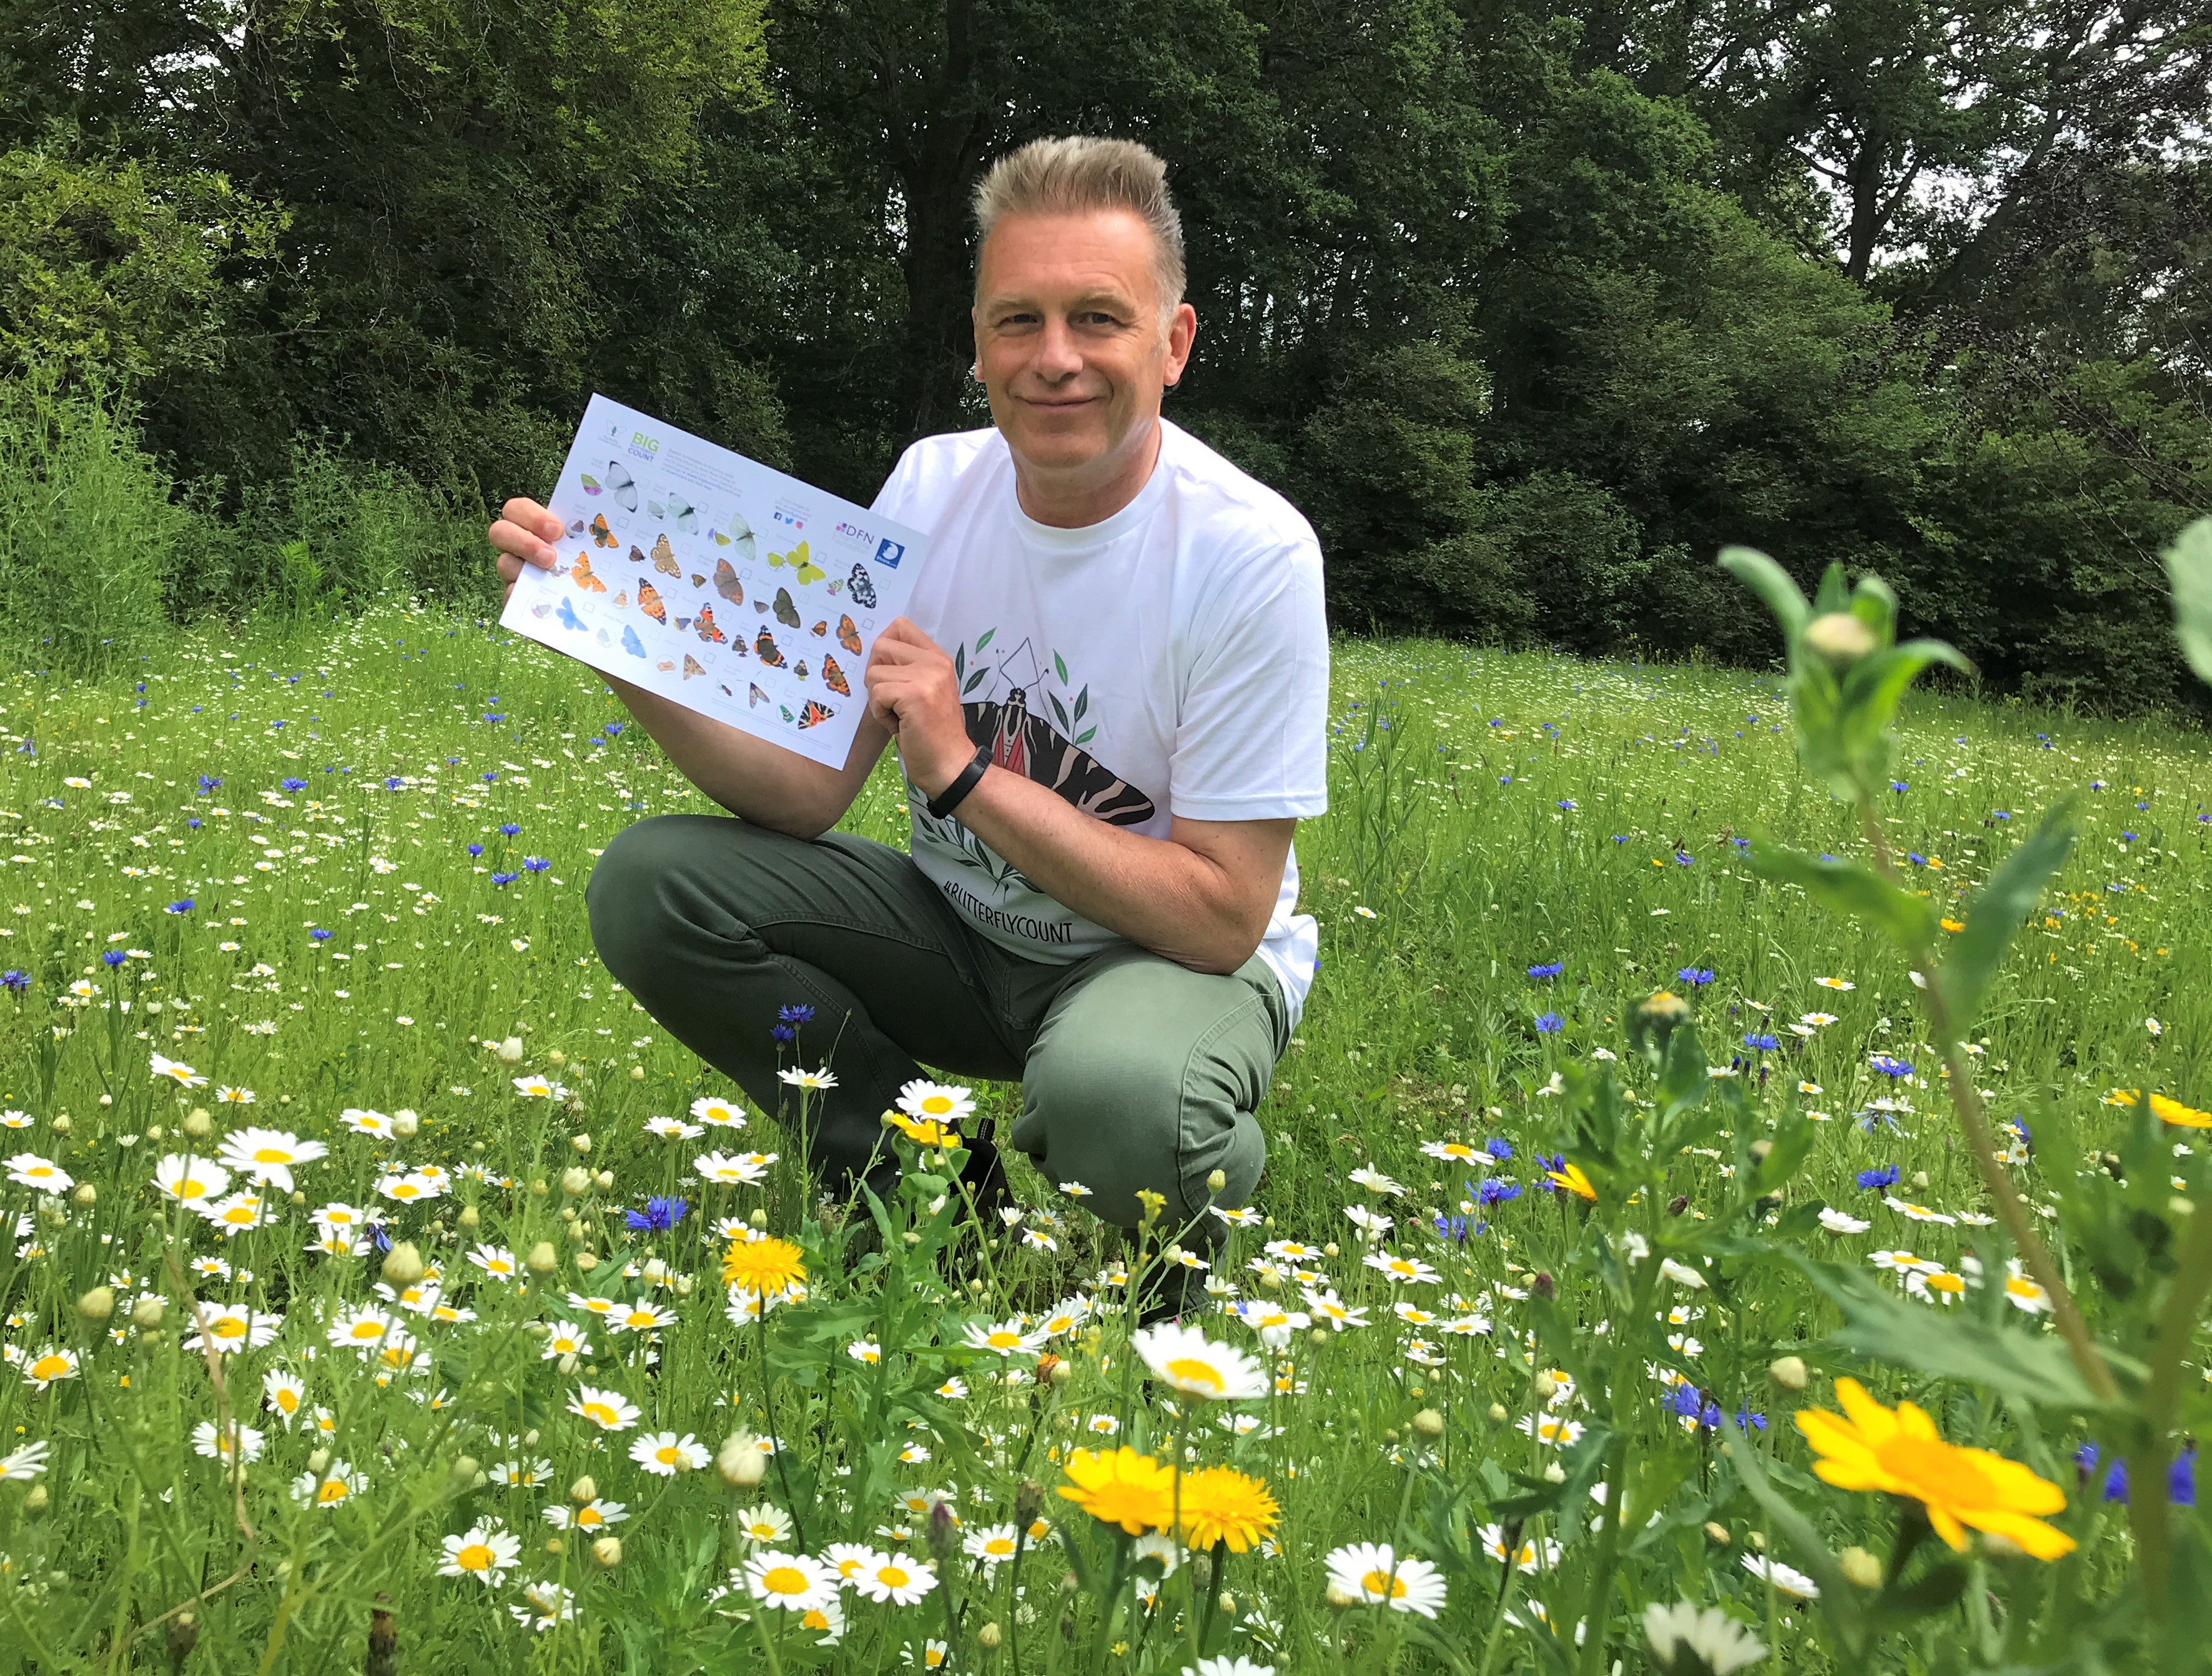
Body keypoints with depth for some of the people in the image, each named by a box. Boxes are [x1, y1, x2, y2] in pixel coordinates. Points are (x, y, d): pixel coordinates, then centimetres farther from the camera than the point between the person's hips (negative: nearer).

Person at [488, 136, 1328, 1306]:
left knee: (1113, 1094, -40)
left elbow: (1223, 917, -23)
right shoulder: (935, 486, -6)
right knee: (650, 882, -14)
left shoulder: (1251, 554, -21)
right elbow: (808, 792, -8)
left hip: (1175, 955, -5)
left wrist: (963, 770, -28)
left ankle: (1175, 1238, 0)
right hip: (960, 933, 5)